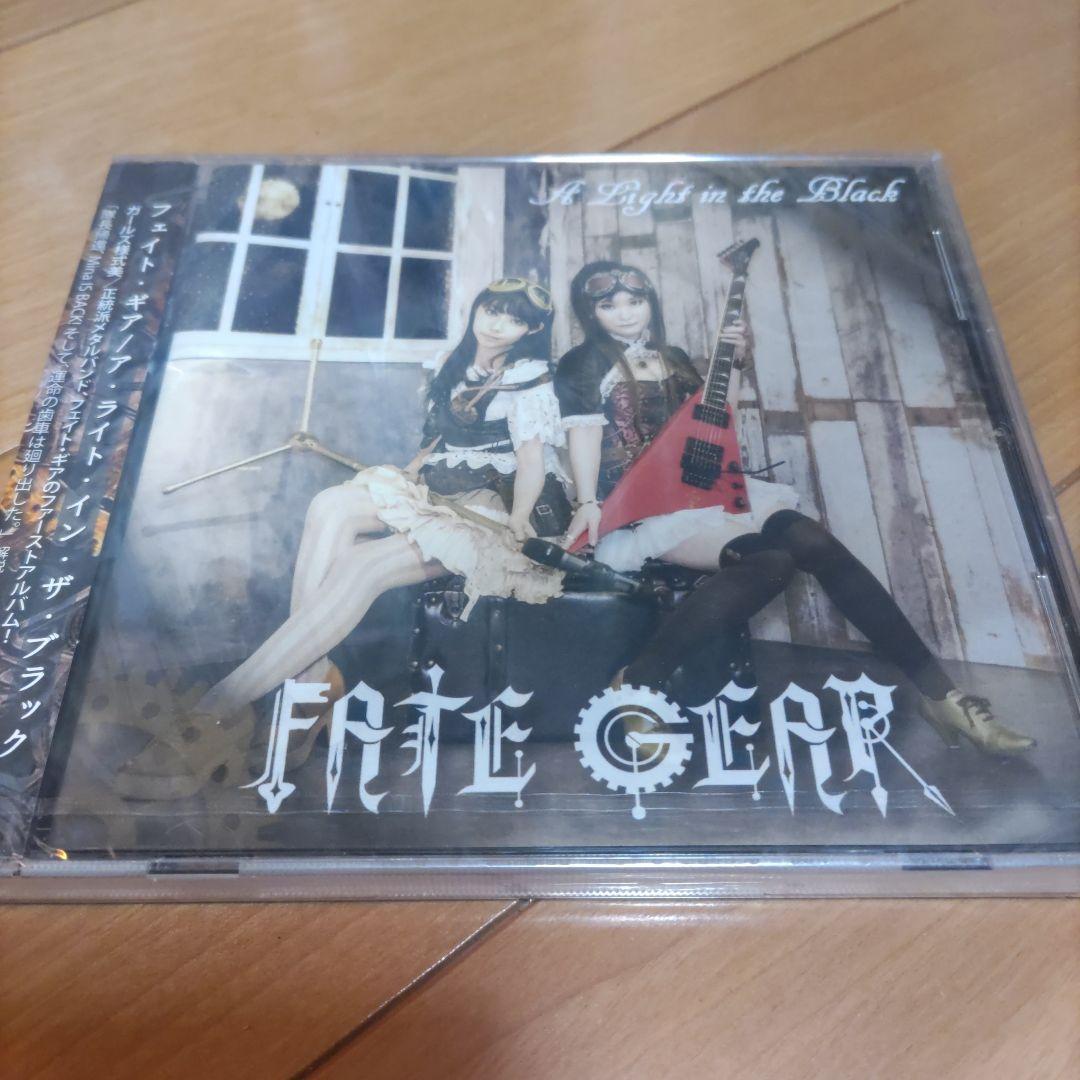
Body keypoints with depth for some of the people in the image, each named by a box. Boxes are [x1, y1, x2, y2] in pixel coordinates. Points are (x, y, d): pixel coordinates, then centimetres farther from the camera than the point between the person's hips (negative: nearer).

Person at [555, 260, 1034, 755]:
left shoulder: (673, 358, 23)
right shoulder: (582, 365, 6)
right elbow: (584, 433, -8)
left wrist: (736, 363, 10)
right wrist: (588, 504, -22)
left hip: (704, 482, 6)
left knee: (815, 542, -17)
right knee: (769, 561, -31)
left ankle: (937, 690, -15)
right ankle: (638, 682, -30)